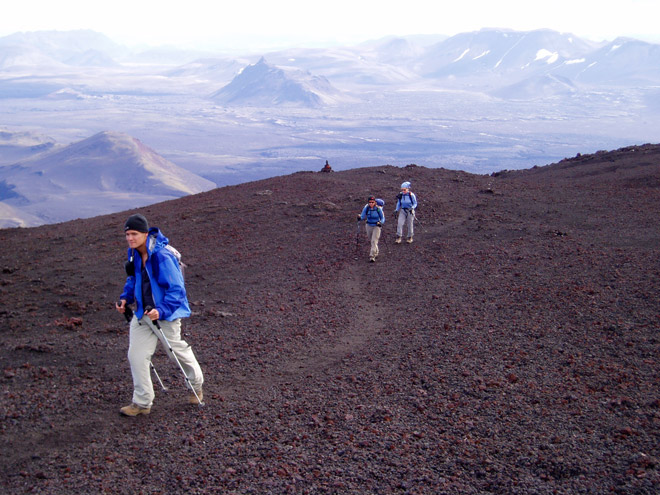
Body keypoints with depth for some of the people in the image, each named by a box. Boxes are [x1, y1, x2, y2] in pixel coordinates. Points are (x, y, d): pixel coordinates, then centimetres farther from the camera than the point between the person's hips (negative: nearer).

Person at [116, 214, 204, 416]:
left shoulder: (162, 256, -27)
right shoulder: (134, 253, -1)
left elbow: (176, 289, -25)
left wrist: (161, 311, -36)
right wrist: (126, 297, 2)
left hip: (166, 313, -7)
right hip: (143, 312, 7)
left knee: (178, 351, 13)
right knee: (136, 356, 0)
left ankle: (196, 386, 41)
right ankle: (142, 403, 11)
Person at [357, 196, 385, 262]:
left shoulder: (378, 209, -14)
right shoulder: (366, 208, -8)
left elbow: (382, 218, -5)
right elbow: (363, 216, -10)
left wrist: (380, 222, -26)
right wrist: (359, 217, -33)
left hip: (376, 226, -4)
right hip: (369, 226, 4)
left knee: (374, 241, -14)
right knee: (370, 241, 16)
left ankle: (372, 256, -15)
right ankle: (376, 252, 42)